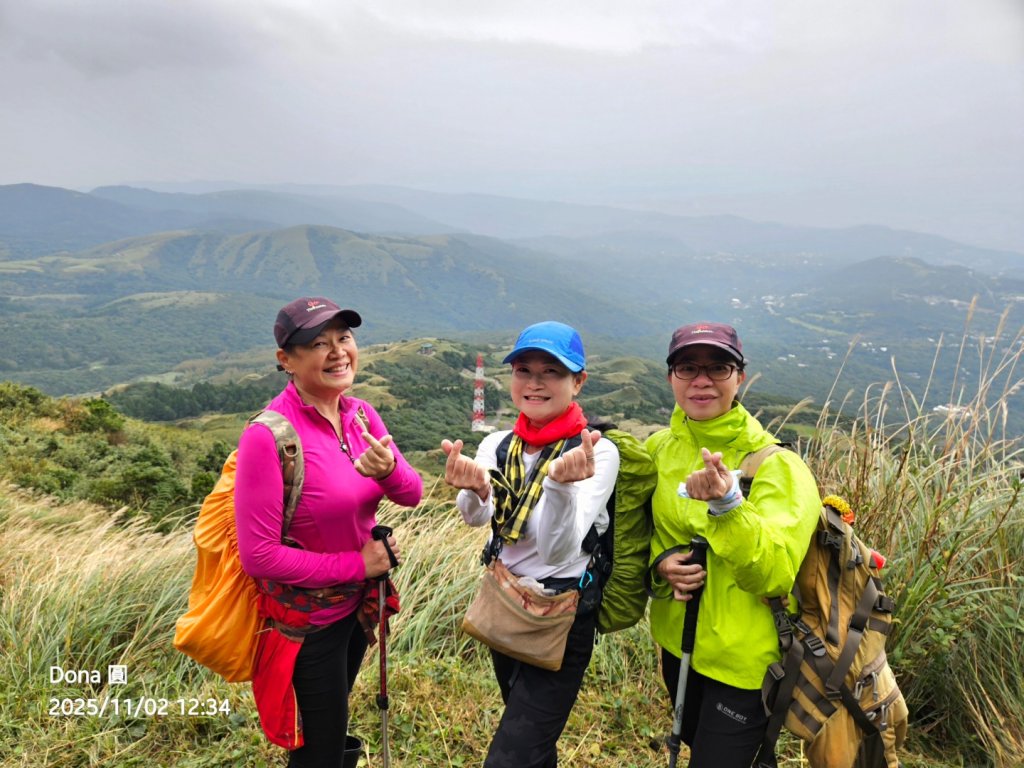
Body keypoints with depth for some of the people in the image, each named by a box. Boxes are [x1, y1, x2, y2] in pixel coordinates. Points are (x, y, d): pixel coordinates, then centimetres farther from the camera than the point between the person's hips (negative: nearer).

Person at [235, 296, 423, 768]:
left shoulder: (361, 415, -6)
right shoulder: (269, 436, -27)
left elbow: (412, 494, -8)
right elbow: (257, 555, -26)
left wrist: (389, 469, -30)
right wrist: (356, 564, -20)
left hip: (356, 604, 6)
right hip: (306, 622, -6)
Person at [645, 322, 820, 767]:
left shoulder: (774, 464, -19)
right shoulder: (659, 448, -5)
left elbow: (774, 576, -27)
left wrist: (726, 505, -42)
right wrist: (660, 564, -13)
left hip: (745, 659, -5)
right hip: (677, 641, 6)